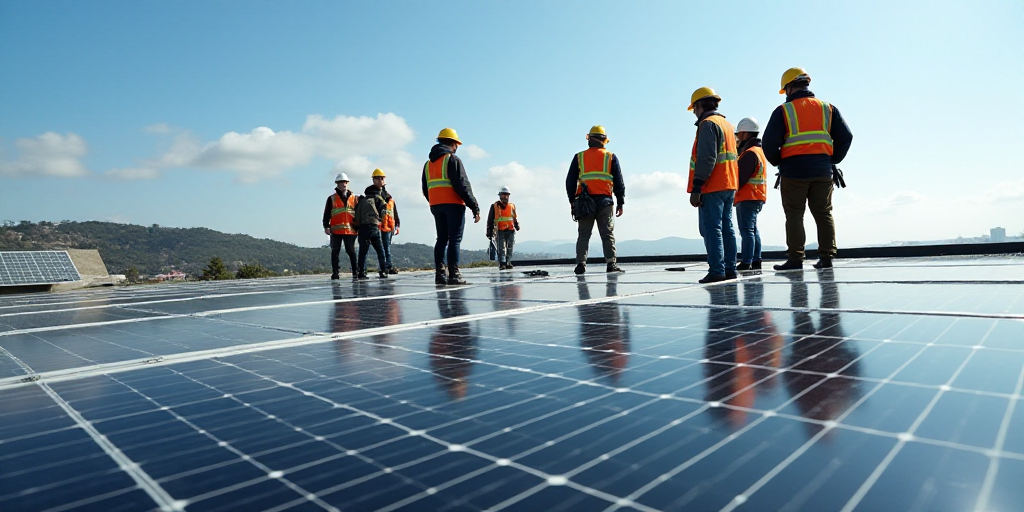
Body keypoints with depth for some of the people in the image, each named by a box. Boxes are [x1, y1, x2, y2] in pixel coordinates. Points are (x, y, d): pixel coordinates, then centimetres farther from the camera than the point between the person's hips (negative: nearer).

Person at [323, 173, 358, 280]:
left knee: (351, 251, 1)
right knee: (335, 252, 3)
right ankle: (334, 273, 7)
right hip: (336, 230, 0)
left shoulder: (354, 198, 12)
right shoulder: (332, 198, 8)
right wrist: (326, 226, -5)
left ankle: (356, 272, 4)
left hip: (350, 230, 0)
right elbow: (327, 214, 5)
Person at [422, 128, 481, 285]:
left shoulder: (428, 163, 19)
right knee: (455, 239, -6)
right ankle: (454, 275, -11)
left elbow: (425, 190, 18)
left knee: (442, 239, 10)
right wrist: (474, 207, -12)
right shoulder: (452, 159, -4)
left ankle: (439, 274, 6)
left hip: (435, 206, 7)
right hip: (453, 204, -7)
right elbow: (462, 185, -12)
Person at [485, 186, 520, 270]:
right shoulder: (495, 206, 6)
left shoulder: (512, 206, 15)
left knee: (509, 248, 3)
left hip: (510, 230, 3)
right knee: (501, 248, -9)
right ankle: (502, 263, -13)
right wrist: (489, 231, 1)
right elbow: (490, 219, 6)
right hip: (499, 231, -3)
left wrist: (517, 225, 5)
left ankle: (508, 263, 7)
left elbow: (515, 218, 23)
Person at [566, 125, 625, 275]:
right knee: (608, 234, 2)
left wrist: (572, 200, 13)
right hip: (605, 201, -1)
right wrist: (620, 202, 11)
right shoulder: (611, 157, 8)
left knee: (583, 235, 5)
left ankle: (581, 264, -2)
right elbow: (619, 183, 7)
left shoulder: (579, 157, 9)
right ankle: (611, 263, -3)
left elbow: (570, 181, 8)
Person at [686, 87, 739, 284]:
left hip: (712, 188, -9)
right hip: (729, 186, 9)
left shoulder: (708, 124, -8)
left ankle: (717, 271, -12)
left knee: (711, 229, -9)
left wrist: (696, 188, -19)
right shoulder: (727, 124, 22)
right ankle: (729, 269, 11)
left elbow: (706, 159, -18)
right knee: (726, 229, 9)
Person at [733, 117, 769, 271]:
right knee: (753, 229, 13)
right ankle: (756, 261, 16)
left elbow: (741, 178, -21)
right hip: (758, 197, 10)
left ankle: (746, 263, -9)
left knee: (747, 230, -9)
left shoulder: (749, 153, -16)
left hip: (747, 198, -10)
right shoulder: (759, 151, 18)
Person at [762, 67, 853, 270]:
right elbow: (845, 137, 7)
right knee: (823, 214, 10)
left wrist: (777, 162, 7)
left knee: (794, 215, 1)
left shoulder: (783, 111, -1)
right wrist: (832, 160, 15)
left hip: (793, 170, -3)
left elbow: (769, 142, -8)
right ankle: (826, 257, 11)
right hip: (822, 170, 4)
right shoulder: (828, 108, 11)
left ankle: (795, 259, -1)